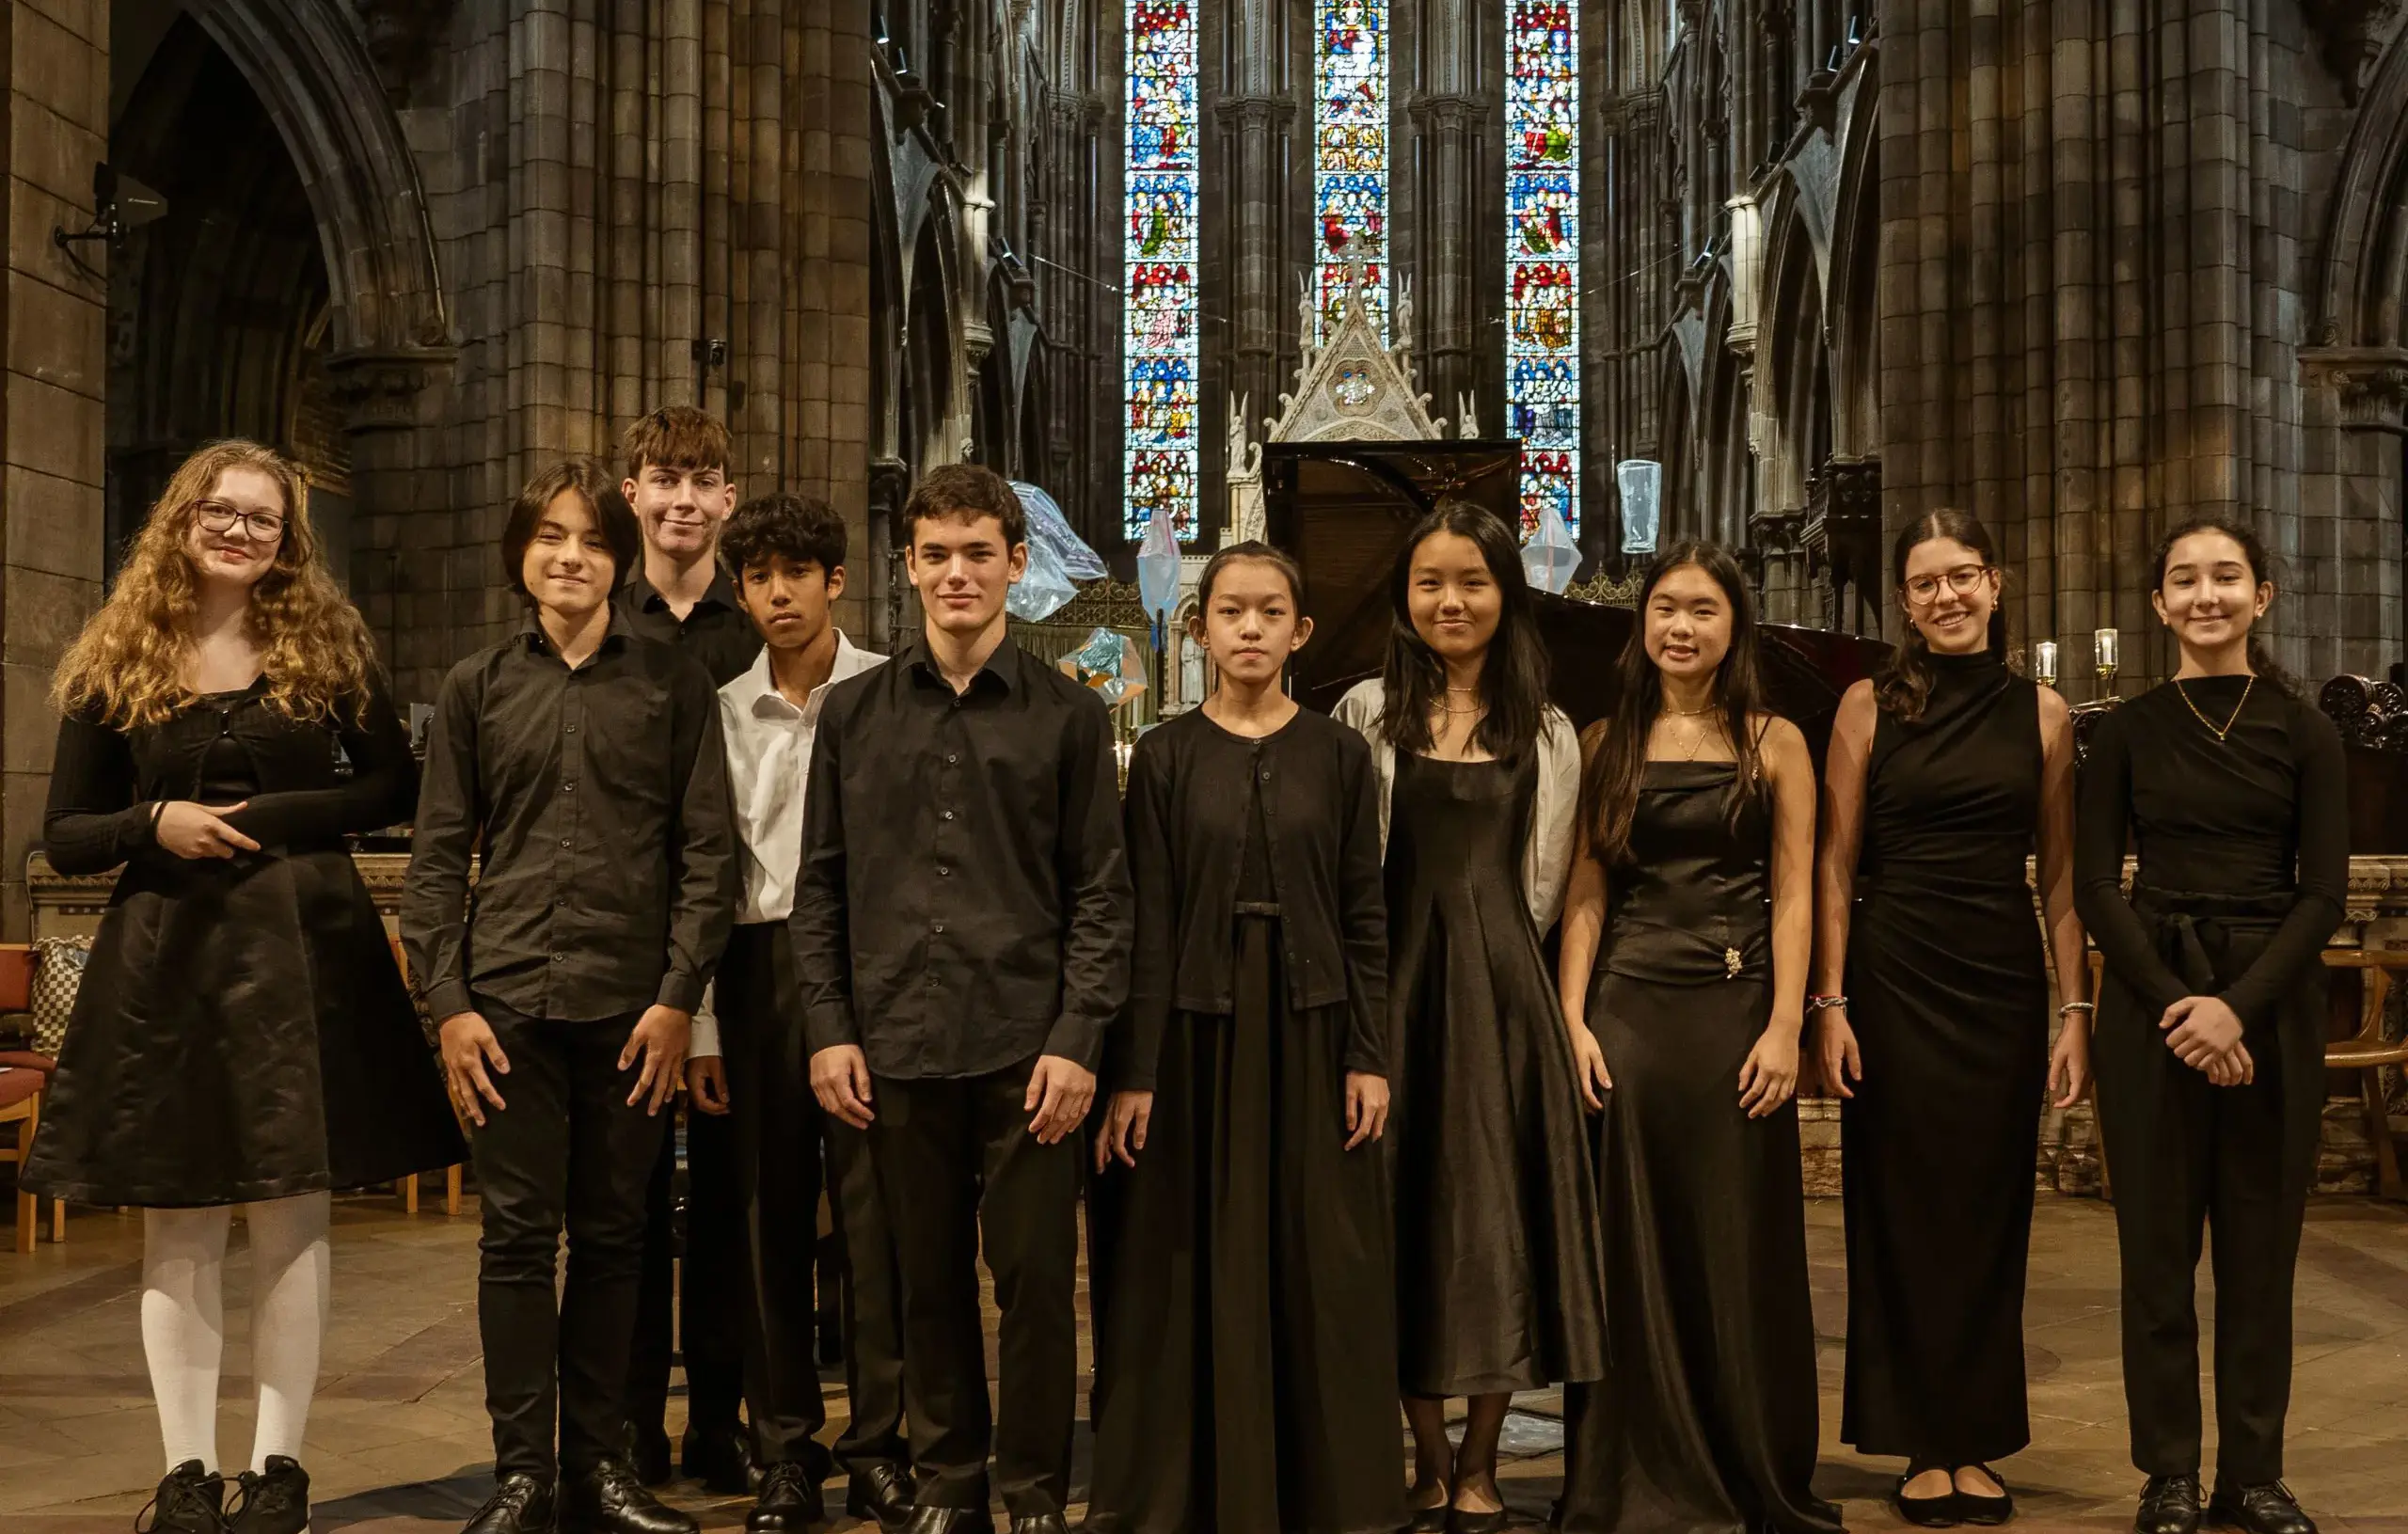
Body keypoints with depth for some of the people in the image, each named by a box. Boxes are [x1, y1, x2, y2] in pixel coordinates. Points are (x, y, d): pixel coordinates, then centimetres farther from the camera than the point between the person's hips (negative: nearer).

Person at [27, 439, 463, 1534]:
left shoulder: (326, 648, 4)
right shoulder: (115, 665, 5)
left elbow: (395, 788, 2)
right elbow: (63, 836, 7)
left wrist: (269, 818, -11)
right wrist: (155, 824, -13)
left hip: (304, 951, -1)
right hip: (165, 959, 1)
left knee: (290, 1219, 3)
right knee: (177, 1230, 5)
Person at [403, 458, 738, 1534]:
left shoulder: (672, 684, 6)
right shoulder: (476, 688, 10)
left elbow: (707, 851, 2)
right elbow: (437, 858, 8)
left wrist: (678, 996, -5)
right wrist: (448, 1003, -1)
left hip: (630, 1006, -1)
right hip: (508, 1001, 1)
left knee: (610, 1237, 6)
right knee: (516, 1235, 1)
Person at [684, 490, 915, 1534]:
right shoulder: (723, 711, 9)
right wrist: (699, 1027, 6)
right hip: (755, 977, 3)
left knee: (872, 1212, -1)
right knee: (769, 1219, 8)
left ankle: (879, 1447, 11)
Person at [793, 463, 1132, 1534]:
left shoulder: (1068, 716, 3)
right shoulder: (854, 713, 9)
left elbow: (1101, 891, 0)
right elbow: (820, 884, 10)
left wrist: (1077, 1040, -8)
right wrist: (828, 1026, 2)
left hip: (1027, 1047, -2)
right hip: (898, 1045, 2)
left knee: (1036, 1276, 3)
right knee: (928, 1277, 11)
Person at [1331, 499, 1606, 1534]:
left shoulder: (1545, 734, 9)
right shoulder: (1368, 716, 4)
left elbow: (1541, 888, 10)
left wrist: (1488, 946, 6)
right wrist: (1424, 946, 0)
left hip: (1503, 990, 1)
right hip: (1397, 986, -1)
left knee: (1500, 1211, 3)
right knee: (1405, 1212, 3)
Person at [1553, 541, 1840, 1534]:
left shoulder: (1774, 743, 6)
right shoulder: (1606, 743, 8)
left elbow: (1793, 894, 1)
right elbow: (1586, 893, 5)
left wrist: (1785, 1027, -8)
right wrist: (1572, 1022, -4)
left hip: (1738, 1010, -1)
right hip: (1629, 1010, 1)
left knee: (1744, 1247, 4)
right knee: (1633, 1251, 4)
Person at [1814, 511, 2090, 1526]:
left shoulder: (2041, 712, 6)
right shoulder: (1870, 707, 1)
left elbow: (2060, 873, 7)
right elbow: (1836, 868, 0)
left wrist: (2076, 1010, 2)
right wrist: (1829, 1004, -7)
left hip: (2004, 983, 2)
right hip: (1895, 982, -2)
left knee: (1990, 1211, 7)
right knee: (1905, 1212, 4)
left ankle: (1978, 1442, 19)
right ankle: (1923, 1447, 14)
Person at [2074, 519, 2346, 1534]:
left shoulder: (2304, 731, 4)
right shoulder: (2127, 731, 4)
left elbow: (2325, 890, -2)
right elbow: (2094, 886, 0)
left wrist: (2239, 1004, -14)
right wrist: (2173, 1003, -13)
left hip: (2272, 1001, 0)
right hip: (2149, 998, 0)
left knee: (2261, 1245, 5)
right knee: (2158, 1243, 3)